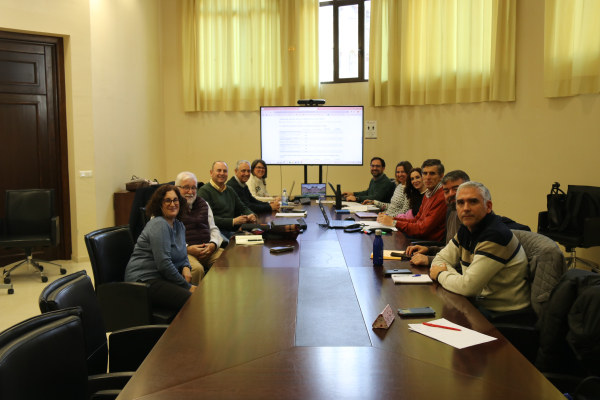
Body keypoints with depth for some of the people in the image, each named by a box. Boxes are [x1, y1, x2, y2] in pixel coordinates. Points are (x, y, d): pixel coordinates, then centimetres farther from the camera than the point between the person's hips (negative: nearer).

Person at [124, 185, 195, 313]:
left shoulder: (179, 225, 14)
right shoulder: (159, 225, -14)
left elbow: (183, 255, 24)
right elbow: (164, 264, -21)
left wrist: (186, 267, 0)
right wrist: (187, 287, -16)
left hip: (164, 277, 9)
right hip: (144, 280, -9)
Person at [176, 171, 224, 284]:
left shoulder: (203, 204, 23)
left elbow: (214, 229, 24)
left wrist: (213, 244, 1)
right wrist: (187, 249, -14)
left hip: (208, 249, 5)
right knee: (197, 268, -36)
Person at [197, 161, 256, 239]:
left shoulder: (230, 191, 23)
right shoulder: (204, 191, -4)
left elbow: (242, 208, 29)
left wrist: (251, 215, 4)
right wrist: (233, 221, -18)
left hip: (231, 231, 7)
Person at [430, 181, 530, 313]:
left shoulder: (495, 236, -24)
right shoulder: (466, 230, 4)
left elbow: (468, 287, -26)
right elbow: (440, 260, 11)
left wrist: (440, 275, -7)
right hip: (482, 304, 8)